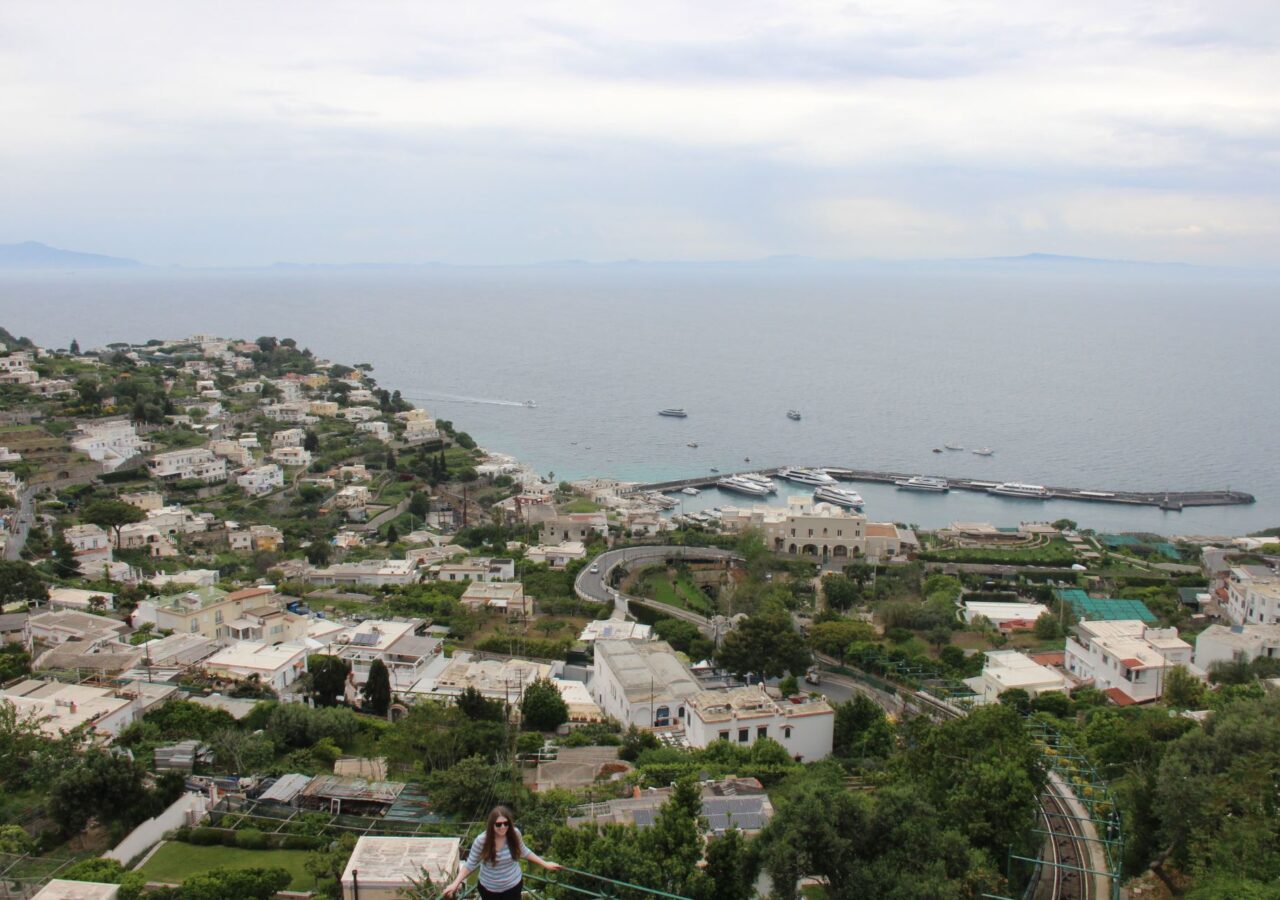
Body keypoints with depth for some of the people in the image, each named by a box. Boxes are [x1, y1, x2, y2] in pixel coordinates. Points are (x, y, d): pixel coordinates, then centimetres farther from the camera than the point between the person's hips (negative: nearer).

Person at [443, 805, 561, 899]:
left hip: (513, 886, 1)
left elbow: (523, 852, 2)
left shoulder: (514, 834, -18)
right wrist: (456, 883, -24)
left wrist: (544, 864, 5)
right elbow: (470, 864, -14)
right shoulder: (481, 840, -25)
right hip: (489, 889, -1)